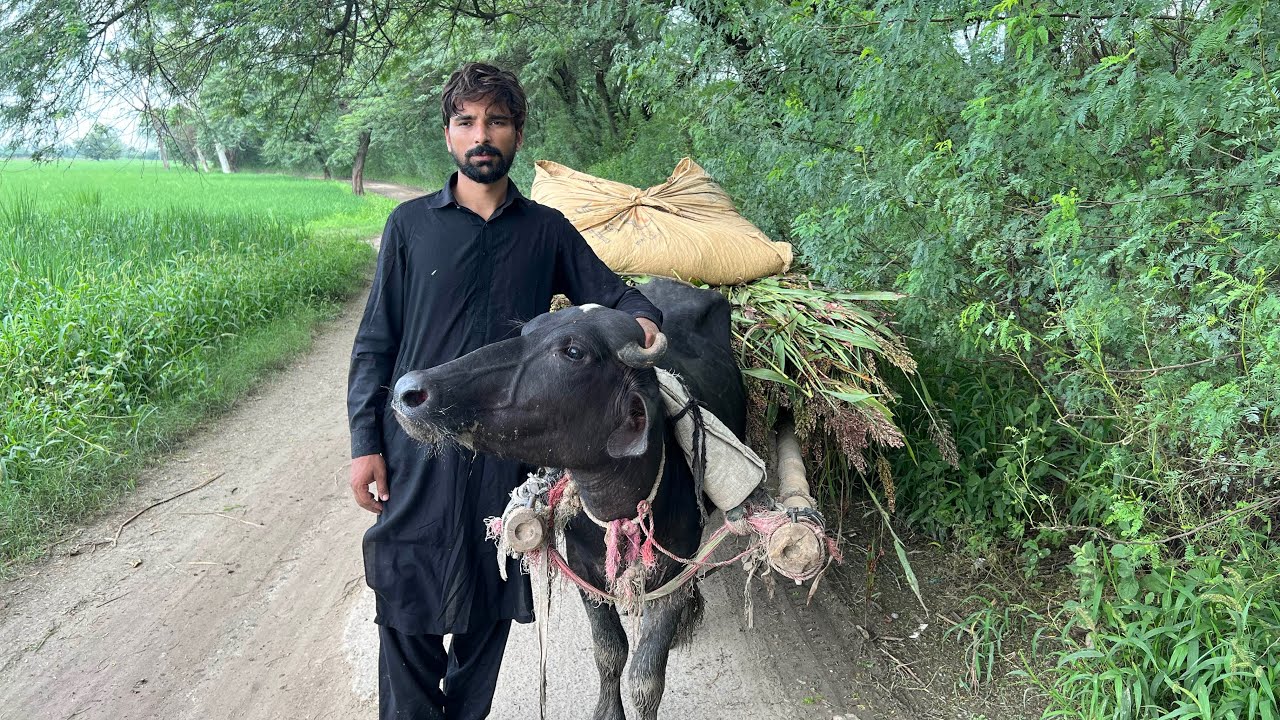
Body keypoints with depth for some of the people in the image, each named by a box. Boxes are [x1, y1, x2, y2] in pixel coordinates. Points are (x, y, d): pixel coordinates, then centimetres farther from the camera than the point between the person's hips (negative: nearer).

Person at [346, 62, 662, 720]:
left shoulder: (546, 230, 5)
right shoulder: (410, 224, 2)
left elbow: (613, 294, 11)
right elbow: (375, 342, 3)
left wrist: (641, 317, -14)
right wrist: (364, 443, -3)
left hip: (509, 455, 2)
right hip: (416, 451, -1)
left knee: (489, 612, 13)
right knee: (407, 613, 5)